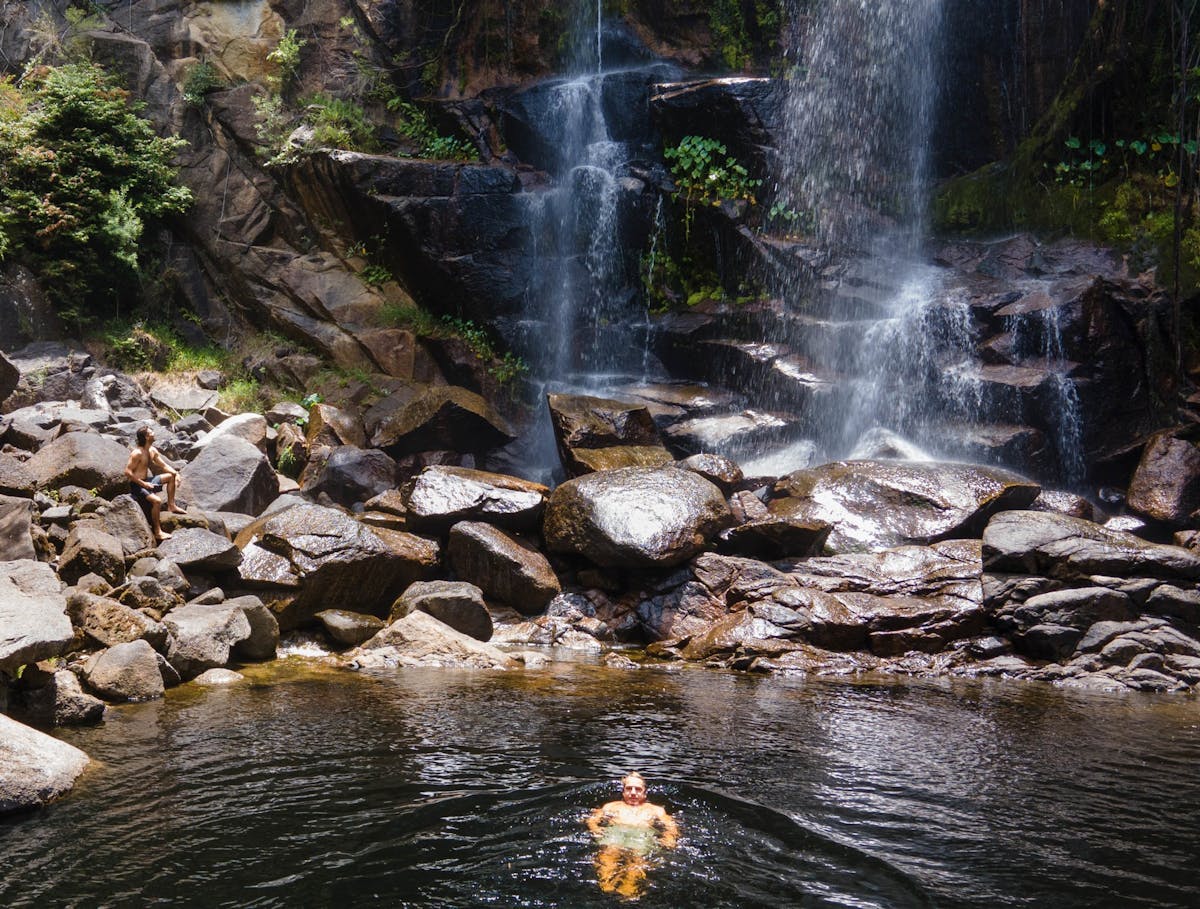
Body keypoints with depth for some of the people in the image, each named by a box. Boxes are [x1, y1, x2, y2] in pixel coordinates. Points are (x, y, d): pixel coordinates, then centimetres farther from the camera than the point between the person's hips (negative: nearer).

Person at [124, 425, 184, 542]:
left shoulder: (153, 451, 5)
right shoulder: (137, 453, -22)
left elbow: (163, 465, 13)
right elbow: (128, 472, -24)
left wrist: (176, 473, -5)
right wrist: (143, 484, -25)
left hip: (147, 481, 9)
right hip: (136, 485, -9)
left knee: (171, 476, 13)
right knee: (157, 500, -30)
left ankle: (171, 505, 16)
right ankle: (158, 532, -23)